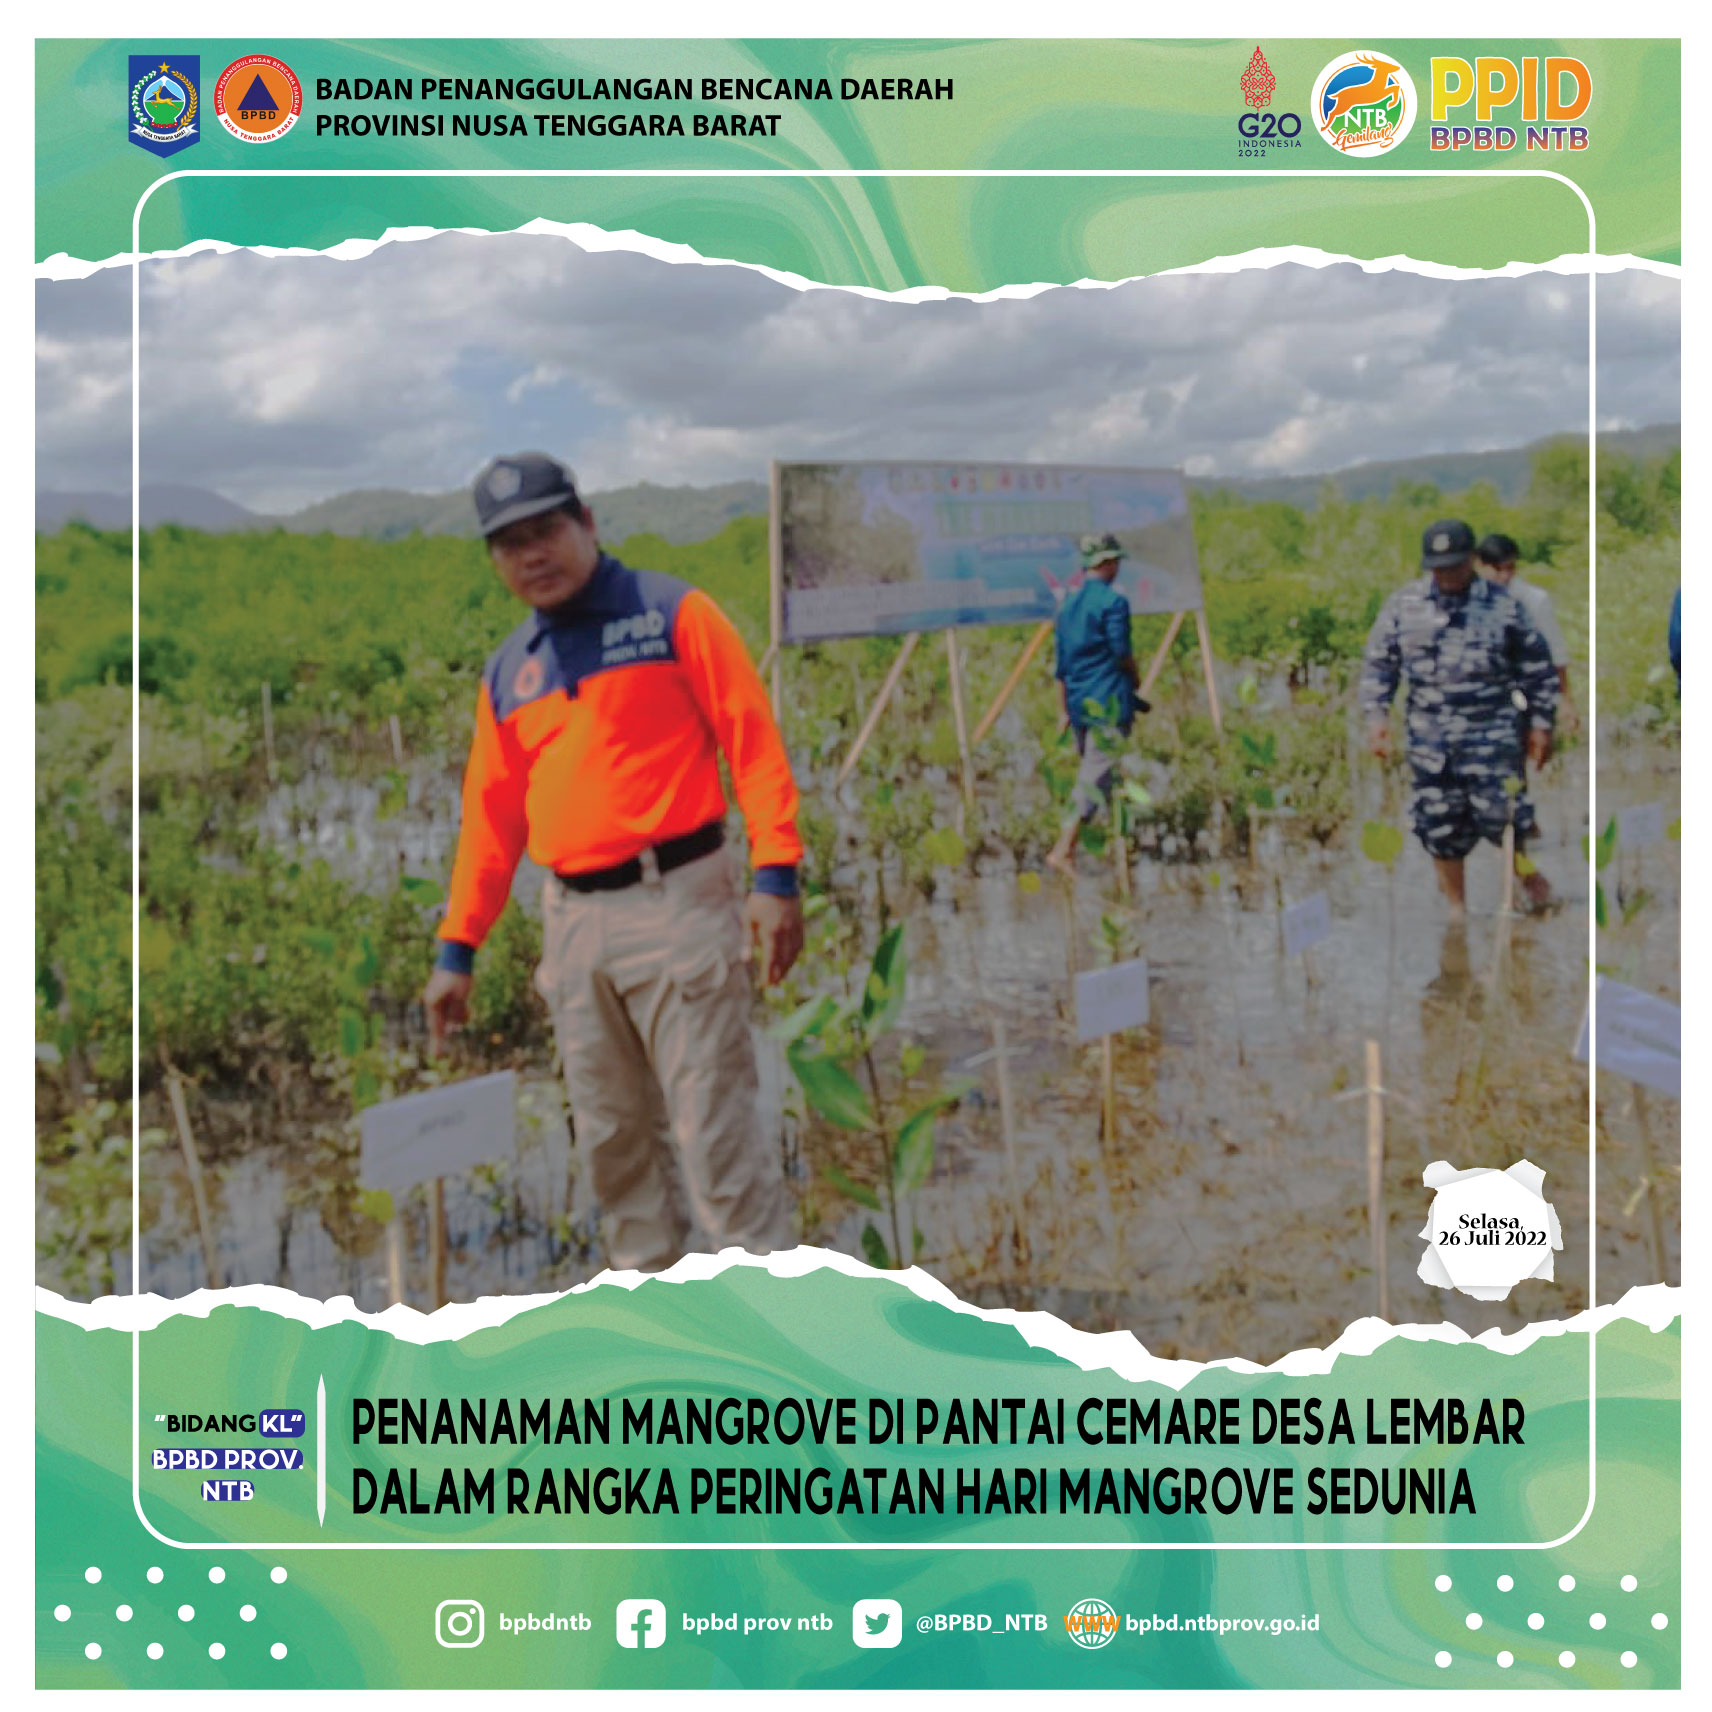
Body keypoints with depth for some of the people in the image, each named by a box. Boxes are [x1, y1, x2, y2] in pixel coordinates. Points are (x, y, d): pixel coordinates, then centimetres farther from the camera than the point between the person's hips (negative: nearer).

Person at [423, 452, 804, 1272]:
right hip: (571, 921, 6)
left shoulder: (671, 613, 2)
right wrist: (457, 949, 14)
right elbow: (491, 813, 19)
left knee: (714, 1128, -7)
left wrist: (775, 876, -14)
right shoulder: (507, 671, 17)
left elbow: (754, 741, -4)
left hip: (675, 904, -5)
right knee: (613, 1140, 10)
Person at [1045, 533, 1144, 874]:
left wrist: (1064, 708, 20)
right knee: (1096, 776, -8)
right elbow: (1121, 651, -12)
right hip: (1108, 700, -8)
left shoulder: (1068, 602, 12)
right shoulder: (1113, 601, -11)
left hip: (1077, 702, 8)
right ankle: (1062, 850, -16)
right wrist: (1135, 678, 9)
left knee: (1090, 767, 18)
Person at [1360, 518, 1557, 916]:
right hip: (1428, 732, 2)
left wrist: (1540, 723, 5)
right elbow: (1378, 663, 10)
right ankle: (1456, 906, 20)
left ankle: (1527, 872, 21)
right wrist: (1377, 716, 1)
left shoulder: (1505, 606, 0)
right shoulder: (1404, 604, 5)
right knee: (1439, 823, 5)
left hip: (1491, 731, -2)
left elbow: (1537, 668, 7)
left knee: (1498, 815, -9)